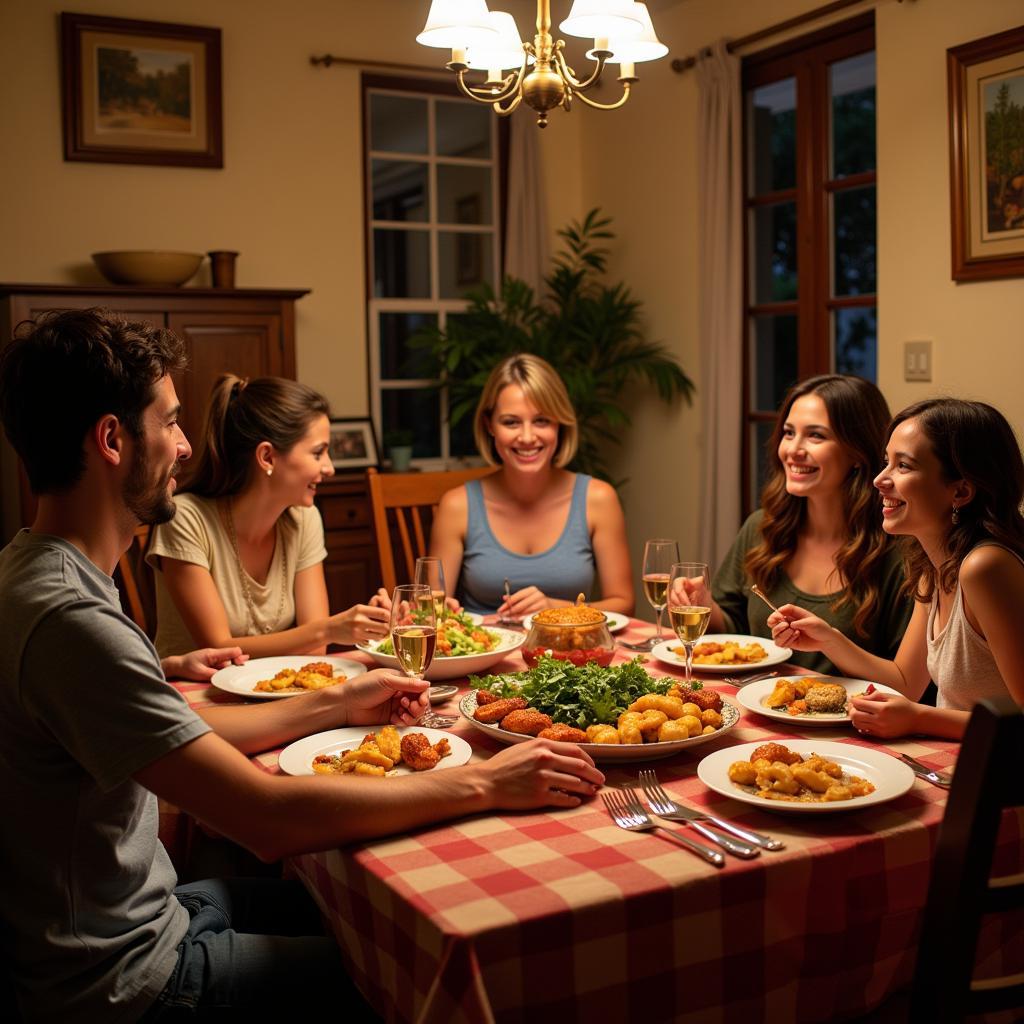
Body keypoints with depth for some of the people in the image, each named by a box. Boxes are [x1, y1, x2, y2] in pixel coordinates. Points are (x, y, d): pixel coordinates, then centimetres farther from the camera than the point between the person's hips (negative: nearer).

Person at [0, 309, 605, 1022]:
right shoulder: (70, 620, -30)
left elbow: (184, 736, 10)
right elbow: (270, 818, -32)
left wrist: (337, 705, 5)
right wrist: (482, 784, -25)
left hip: (146, 905, 9)